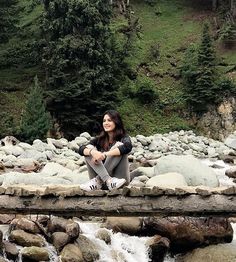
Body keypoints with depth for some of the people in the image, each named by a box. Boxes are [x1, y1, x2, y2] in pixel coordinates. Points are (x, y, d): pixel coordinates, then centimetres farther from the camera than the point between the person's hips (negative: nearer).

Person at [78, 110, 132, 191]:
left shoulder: (123, 138, 1)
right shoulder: (99, 139, 9)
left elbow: (128, 147, -25)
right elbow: (81, 149, -8)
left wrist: (104, 154, -32)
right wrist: (92, 152, -31)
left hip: (119, 178, -3)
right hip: (101, 176, 3)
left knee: (119, 145, -21)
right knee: (89, 149, -14)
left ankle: (97, 181, -31)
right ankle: (109, 181, -33)